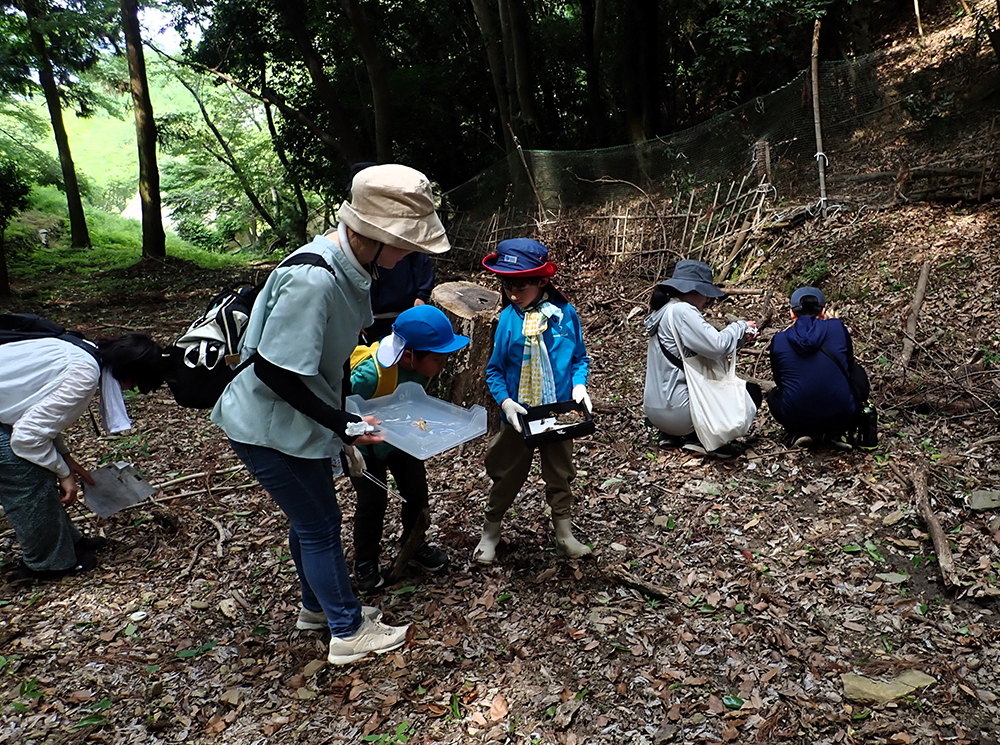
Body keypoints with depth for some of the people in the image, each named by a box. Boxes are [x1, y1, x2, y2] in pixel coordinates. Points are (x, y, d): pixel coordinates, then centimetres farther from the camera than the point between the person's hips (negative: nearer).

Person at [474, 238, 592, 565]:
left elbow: (580, 358, 3)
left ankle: (564, 534, 36)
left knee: (560, 475, 17)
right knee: (507, 475, 13)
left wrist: (579, 384, -14)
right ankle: (490, 533, 33)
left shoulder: (565, 314, -9)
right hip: (519, 415, -1)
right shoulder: (507, 319, -12)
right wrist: (505, 402, -20)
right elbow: (494, 370, -6)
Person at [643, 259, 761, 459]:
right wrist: (739, 327, -4)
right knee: (752, 391, 5)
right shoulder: (681, 311, -16)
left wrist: (740, 337, 6)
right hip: (676, 410, -10)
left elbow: (706, 348, 16)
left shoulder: (665, 311, 14)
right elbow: (718, 347, -22)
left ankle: (678, 435, 14)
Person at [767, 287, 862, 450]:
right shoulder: (837, 327, -2)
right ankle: (836, 433, 13)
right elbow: (849, 366, 14)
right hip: (842, 417, 0)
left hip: (796, 419, 1)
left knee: (773, 394, 35)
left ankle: (799, 433, 8)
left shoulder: (779, 340, -2)